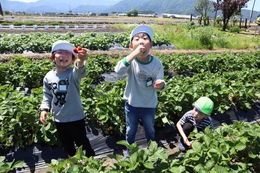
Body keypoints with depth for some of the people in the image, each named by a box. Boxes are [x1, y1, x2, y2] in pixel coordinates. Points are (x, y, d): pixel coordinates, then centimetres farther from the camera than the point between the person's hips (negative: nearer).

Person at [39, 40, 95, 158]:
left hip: (76, 118, -4)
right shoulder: (48, 77, -3)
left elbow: (80, 73, -41)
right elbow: (47, 96, 7)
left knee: (82, 142, 13)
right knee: (66, 144, 25)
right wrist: (44, 109, -8)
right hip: (59, 119, 5)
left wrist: (81, 62, -63)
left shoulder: (73, 73, -17)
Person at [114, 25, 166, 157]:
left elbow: (159, 84, -11)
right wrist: (134, 54, -44)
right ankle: (129, 150, 47)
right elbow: (118, 71, -37)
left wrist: (160, 85, -36)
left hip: (149, 104, 1)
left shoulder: (156, 63, -16)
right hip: (132, 102, -1)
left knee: (150, 129, 23)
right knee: (131, 130, 19)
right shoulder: (131, 60, -18)